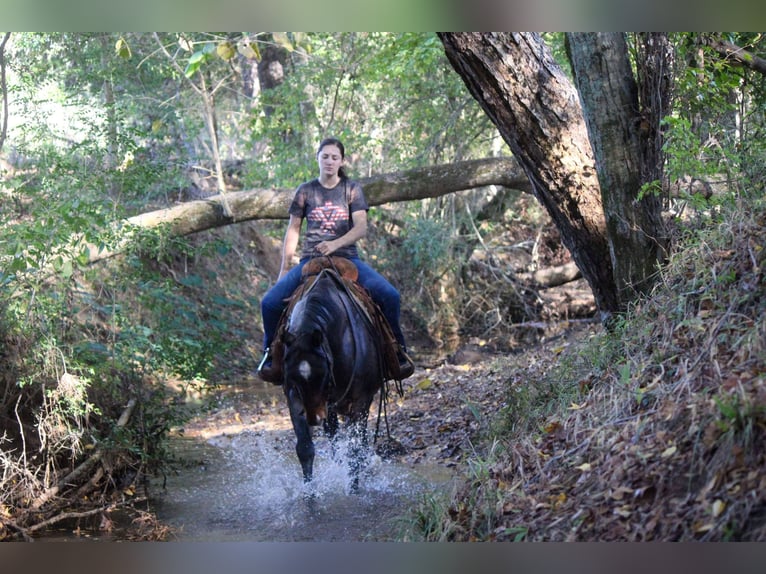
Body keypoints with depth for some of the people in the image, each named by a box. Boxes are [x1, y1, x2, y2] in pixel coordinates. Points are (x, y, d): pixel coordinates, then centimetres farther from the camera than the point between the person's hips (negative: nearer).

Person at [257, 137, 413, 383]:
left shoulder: (352, 189, 6)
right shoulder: (305, 191, 8)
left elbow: (361, 227, -5)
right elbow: (293, 230, 11)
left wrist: (335, 243, -23)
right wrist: (284, 268, 6)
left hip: (347, 257, -1)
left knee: (389, 296, -23)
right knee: (270, 302, -19)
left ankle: (396, 348, -1)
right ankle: (271, 352, 7)